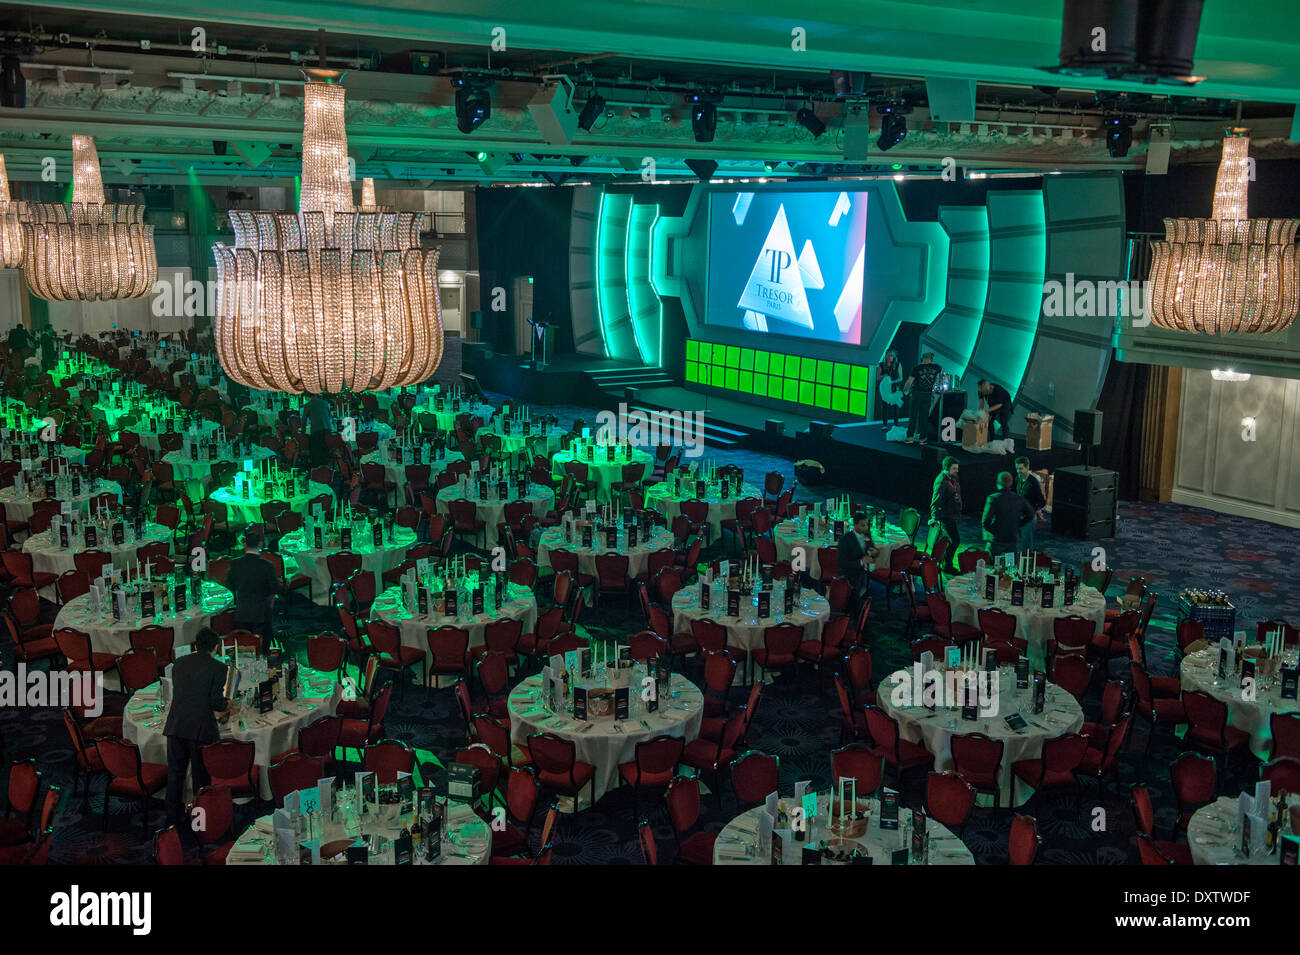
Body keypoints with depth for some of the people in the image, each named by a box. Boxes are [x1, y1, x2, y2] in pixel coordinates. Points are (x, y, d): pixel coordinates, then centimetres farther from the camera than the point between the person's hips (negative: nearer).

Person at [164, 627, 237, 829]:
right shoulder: (218, 668, -6)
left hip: (175, 726, 5)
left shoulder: (179, 663, 10)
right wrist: (230, 707, 10)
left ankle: (173, 817, 20)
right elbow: (216, 702, -12)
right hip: (200, 728, -4)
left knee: (175, 773, 14)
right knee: (201, 775, 7)